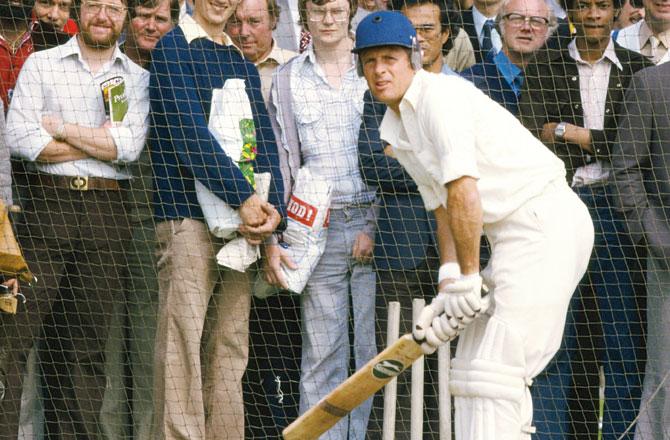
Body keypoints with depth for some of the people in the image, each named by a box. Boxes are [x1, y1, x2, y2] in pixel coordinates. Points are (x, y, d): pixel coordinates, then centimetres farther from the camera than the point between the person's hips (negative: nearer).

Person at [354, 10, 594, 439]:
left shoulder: (440, 93, -13)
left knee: (493, 369, -15)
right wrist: (449, 285, -2)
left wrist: (468, 279, -17)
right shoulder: (396, 131, 16)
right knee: (473, 367, 11)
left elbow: (463, 191, -20)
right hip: (512, 236, 10)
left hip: (548, 221, -10)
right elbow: (444, 208, 13)